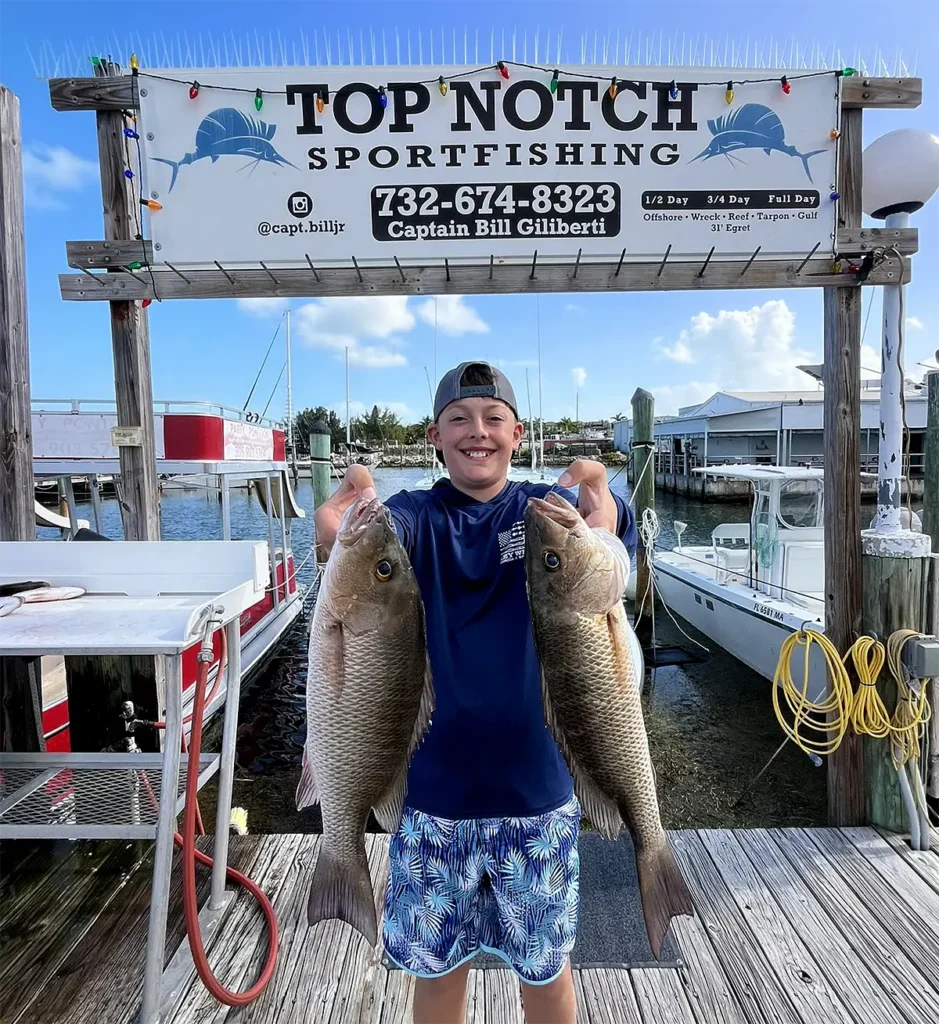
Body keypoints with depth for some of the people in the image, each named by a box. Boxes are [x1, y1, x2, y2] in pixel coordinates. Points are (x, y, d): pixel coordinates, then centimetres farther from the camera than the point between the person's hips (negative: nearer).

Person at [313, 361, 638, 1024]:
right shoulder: (419, 516, -4)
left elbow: (607, 521, -26)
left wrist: (603, 514, -49)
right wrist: (344, 529, -49)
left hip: (538, 789, 0)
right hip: (433, 790, 1)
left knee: (545, 966, 20)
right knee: (437, 966, 19)